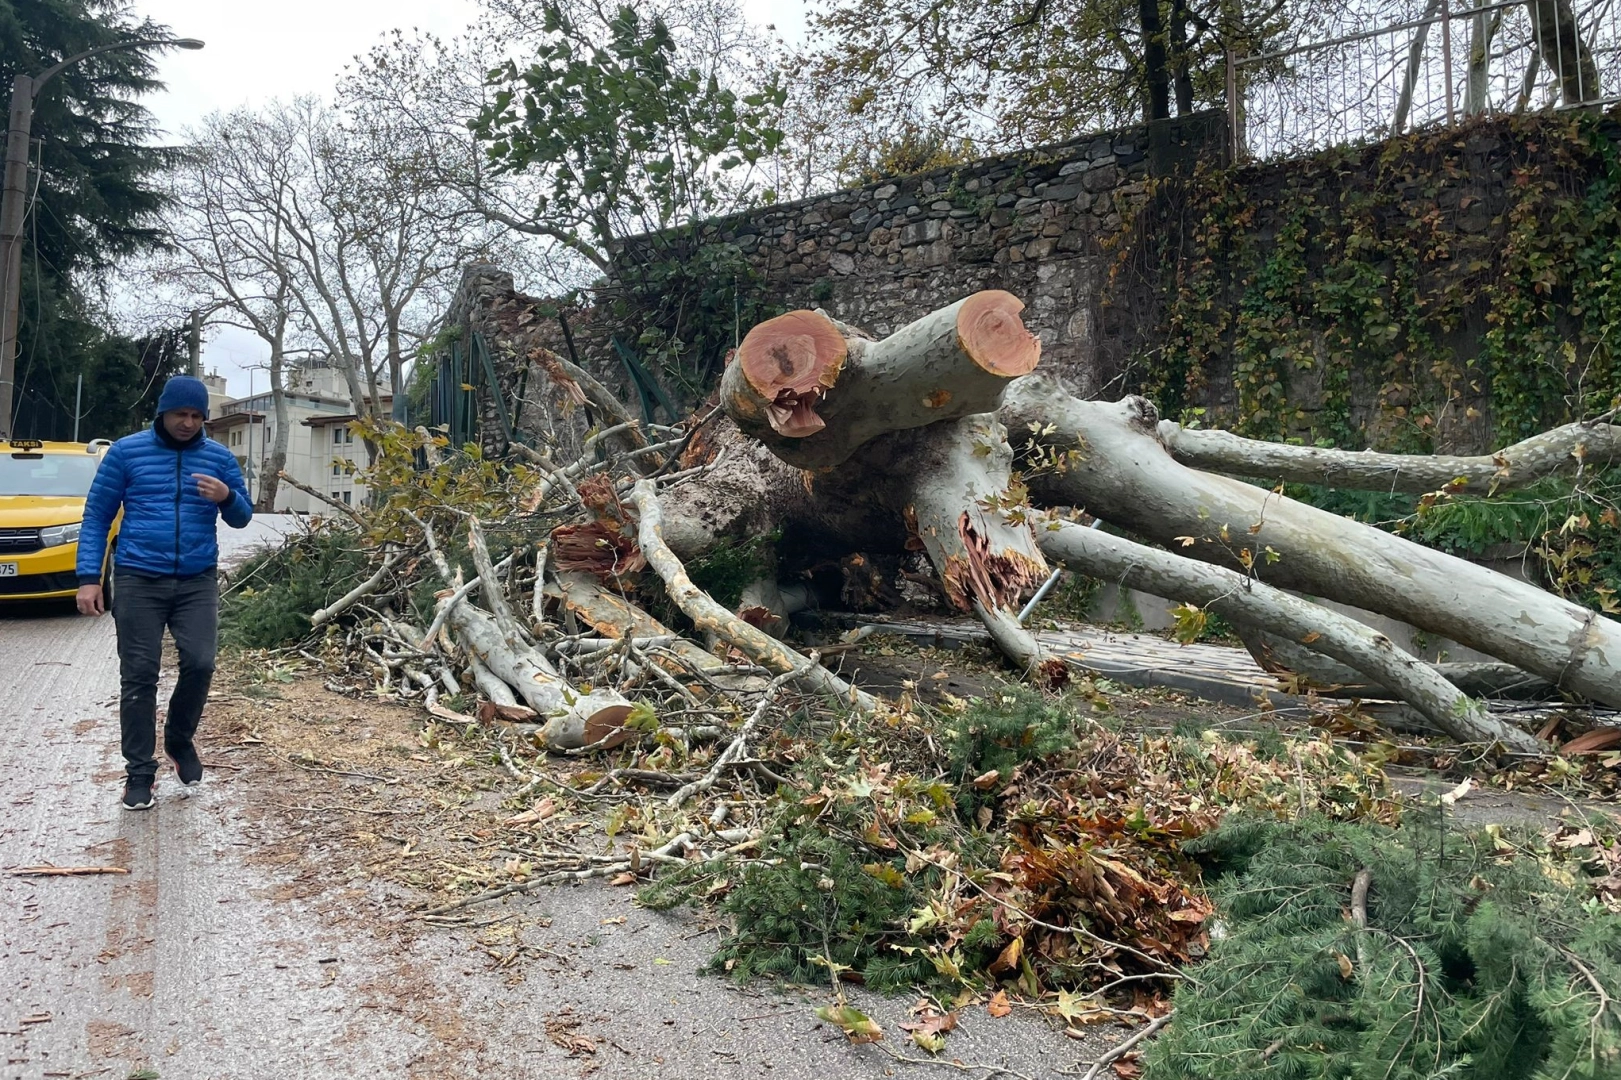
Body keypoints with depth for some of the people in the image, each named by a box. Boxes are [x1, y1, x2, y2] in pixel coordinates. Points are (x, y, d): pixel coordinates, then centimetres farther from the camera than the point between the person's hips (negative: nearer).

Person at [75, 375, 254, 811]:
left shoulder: (219, 457, 7)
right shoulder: (126, 451, 1)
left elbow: (242, 518, 11)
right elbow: (97, 515, 2)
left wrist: (227, 497, -13)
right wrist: (89, 577, -6)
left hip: (197, 582, 2)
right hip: (138, 580, -1)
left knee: (200, 664, -7)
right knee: (138, 676, 1)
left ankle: (180, 739, 21)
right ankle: (140, 771, 10)